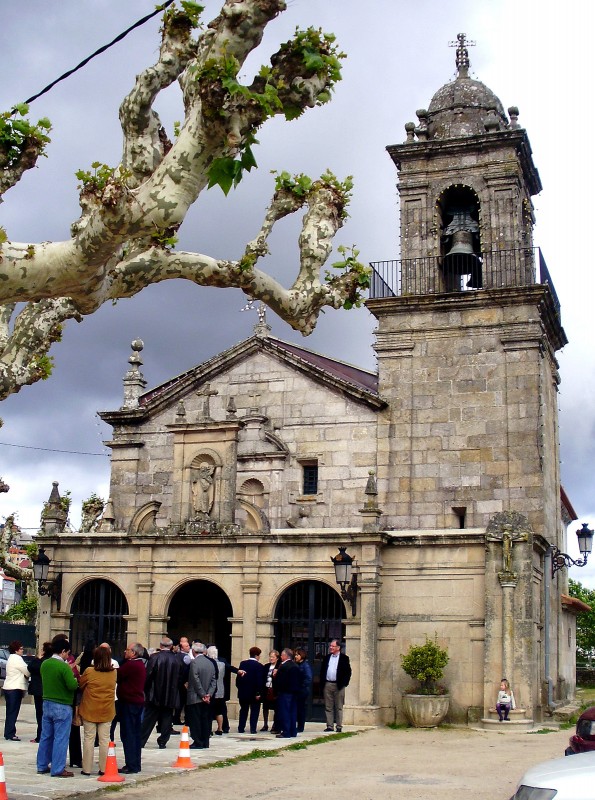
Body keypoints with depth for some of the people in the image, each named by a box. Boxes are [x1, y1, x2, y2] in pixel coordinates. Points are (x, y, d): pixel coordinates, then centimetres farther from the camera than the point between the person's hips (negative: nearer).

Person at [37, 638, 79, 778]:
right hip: (62, 706, -7)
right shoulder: (64, 667, -18)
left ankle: (42, 766, 22)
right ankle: (58, 769, 0)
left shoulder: (45, 664, 4)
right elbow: (73, 685, -24)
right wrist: (75, 678, -1)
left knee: (46, 736, 15)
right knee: (60, 738, -1)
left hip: (47, 703, 7)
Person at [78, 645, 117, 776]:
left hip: (89, 710, -2)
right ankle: (104, 768, 10)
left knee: (89, 738, 6)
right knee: (105, 739, 8)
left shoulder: (89, 672, -12)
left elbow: (80, 685, 2)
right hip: (107, 711, 2)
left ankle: (87, 769, 10)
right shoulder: (114, 673, -4)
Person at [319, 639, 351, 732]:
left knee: (339, 707, 1)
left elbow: (348, 672, -2)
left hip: (338, 686, -4)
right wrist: (322, 684, 5)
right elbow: (322, 671, 13)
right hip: (327, 685, 4)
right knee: (328, 707, 5)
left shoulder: (344, 658, 0)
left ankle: (339, 727, 5)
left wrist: (344, 683, -9)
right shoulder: (326, 658, 12)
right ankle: (329, 726, 10)